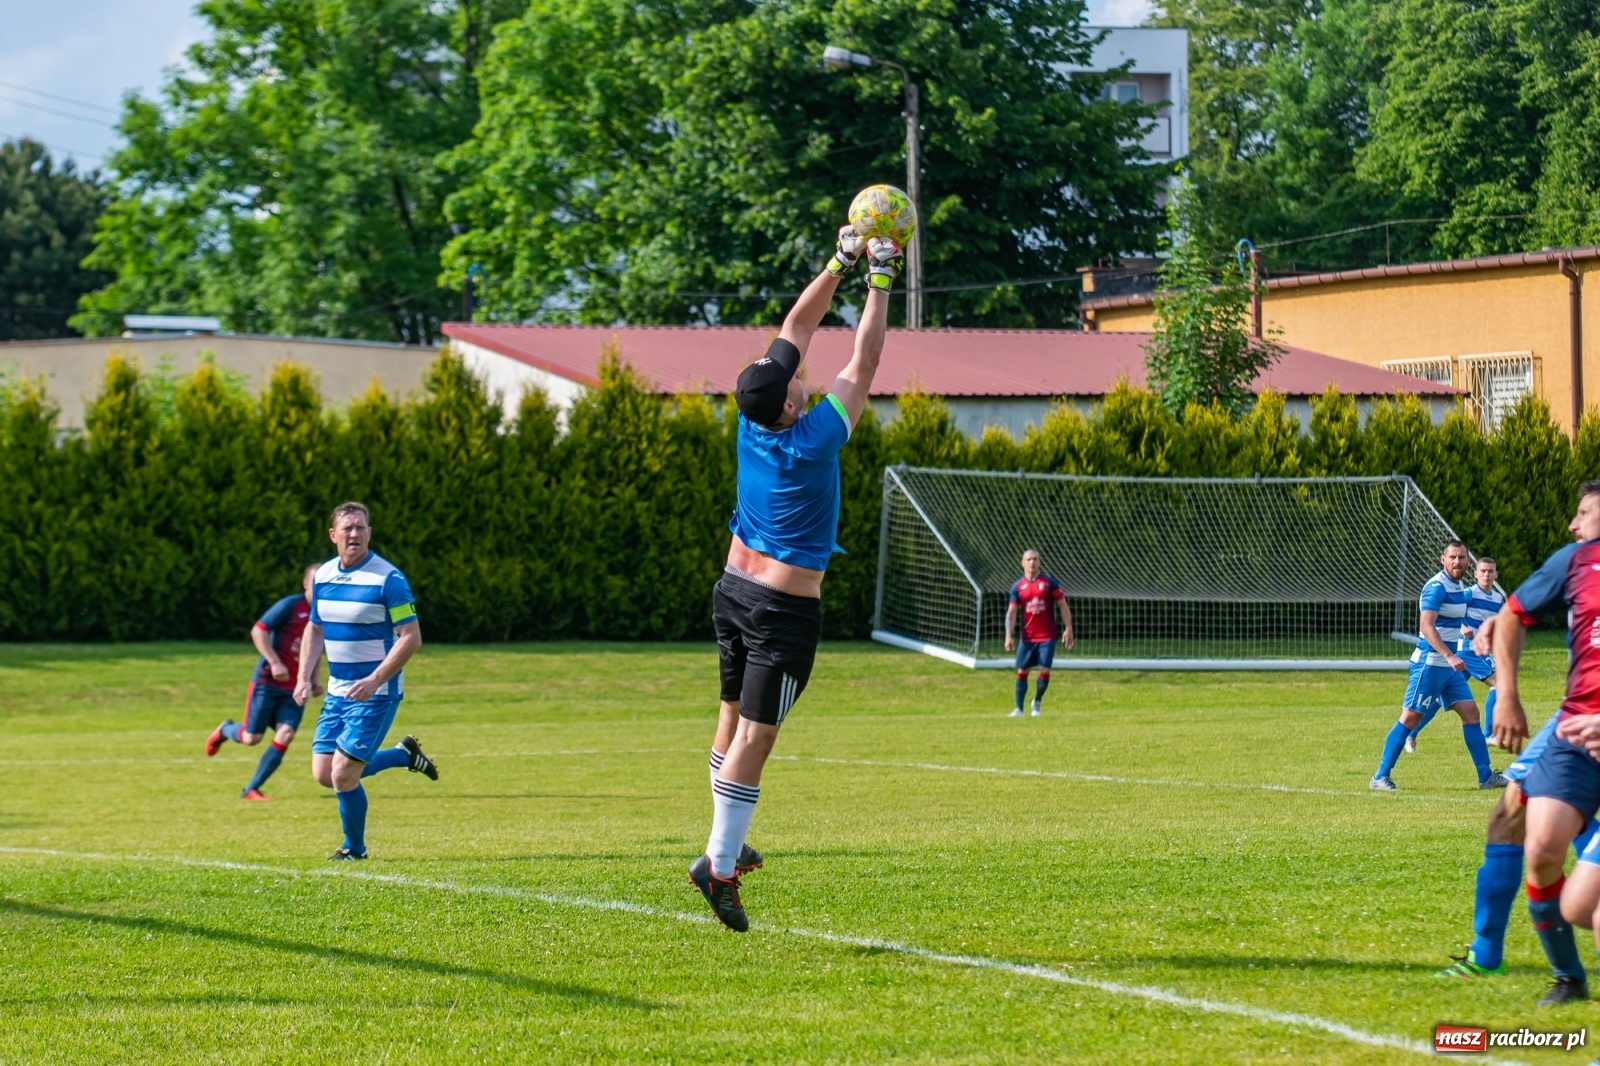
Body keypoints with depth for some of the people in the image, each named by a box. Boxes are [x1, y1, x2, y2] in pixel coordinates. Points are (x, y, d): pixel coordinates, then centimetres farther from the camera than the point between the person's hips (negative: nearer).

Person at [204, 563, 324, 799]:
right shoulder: (290, 605, -11)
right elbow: (258, 630, -15)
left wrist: (314, 682, 11)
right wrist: (274, 663, -23)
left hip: (294, 691, 5)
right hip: (267, 683, -5)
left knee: (285, 736, -12)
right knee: (251, 738, -1)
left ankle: (252, 789, -1)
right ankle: (225, 730, 36)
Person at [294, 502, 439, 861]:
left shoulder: (388, 579, -15)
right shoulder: (323, 576, 5)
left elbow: (411, 638, -16)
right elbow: (314, 629, 18)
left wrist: (374, 681, -24)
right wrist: (304, 678, 5)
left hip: (376, 693, -7)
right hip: (337, 692, 7)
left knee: (343, 775, -10)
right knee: (324, 774, 5)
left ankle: (354, 847, 16)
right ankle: (405, 754, 25)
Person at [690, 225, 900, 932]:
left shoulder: (752, 426, -5)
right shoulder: (813, 441, -21)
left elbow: (796, 329, 4)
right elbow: (862, 365, -14)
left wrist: (841, 262, 6)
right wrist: (880, 282, -7)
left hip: (733, 593, 7)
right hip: (786, 611, -7)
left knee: (733, 719, 16)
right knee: (755, 737, -8)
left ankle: (725, 844, 25)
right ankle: (719, 865, -12)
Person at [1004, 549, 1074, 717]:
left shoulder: (1049, 582, 0)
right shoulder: (1017, 586, 3)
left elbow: (1063, 606, 2)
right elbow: (1011, 612, 3)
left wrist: (1068, 629, -5)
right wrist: (1009, 636, -7)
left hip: (1047, 636, -2)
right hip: (1027, 638, 2)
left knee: (1045, 670, -7)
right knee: (1022, 671, 1)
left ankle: (1037, 703, 15)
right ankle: (1018, 708, 10)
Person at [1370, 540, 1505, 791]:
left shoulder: (1458, 586, 13)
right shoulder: (1437, 587, -16)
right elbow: (1426, 625, -28)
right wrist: (1450, 656, -36)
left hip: (1450, 665, 9)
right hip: (1429, 663, -9)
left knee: (1470, 712, 3)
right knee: (1410, 718, -5)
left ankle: (1485, 776, 6)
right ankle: (1380, 777, 1)